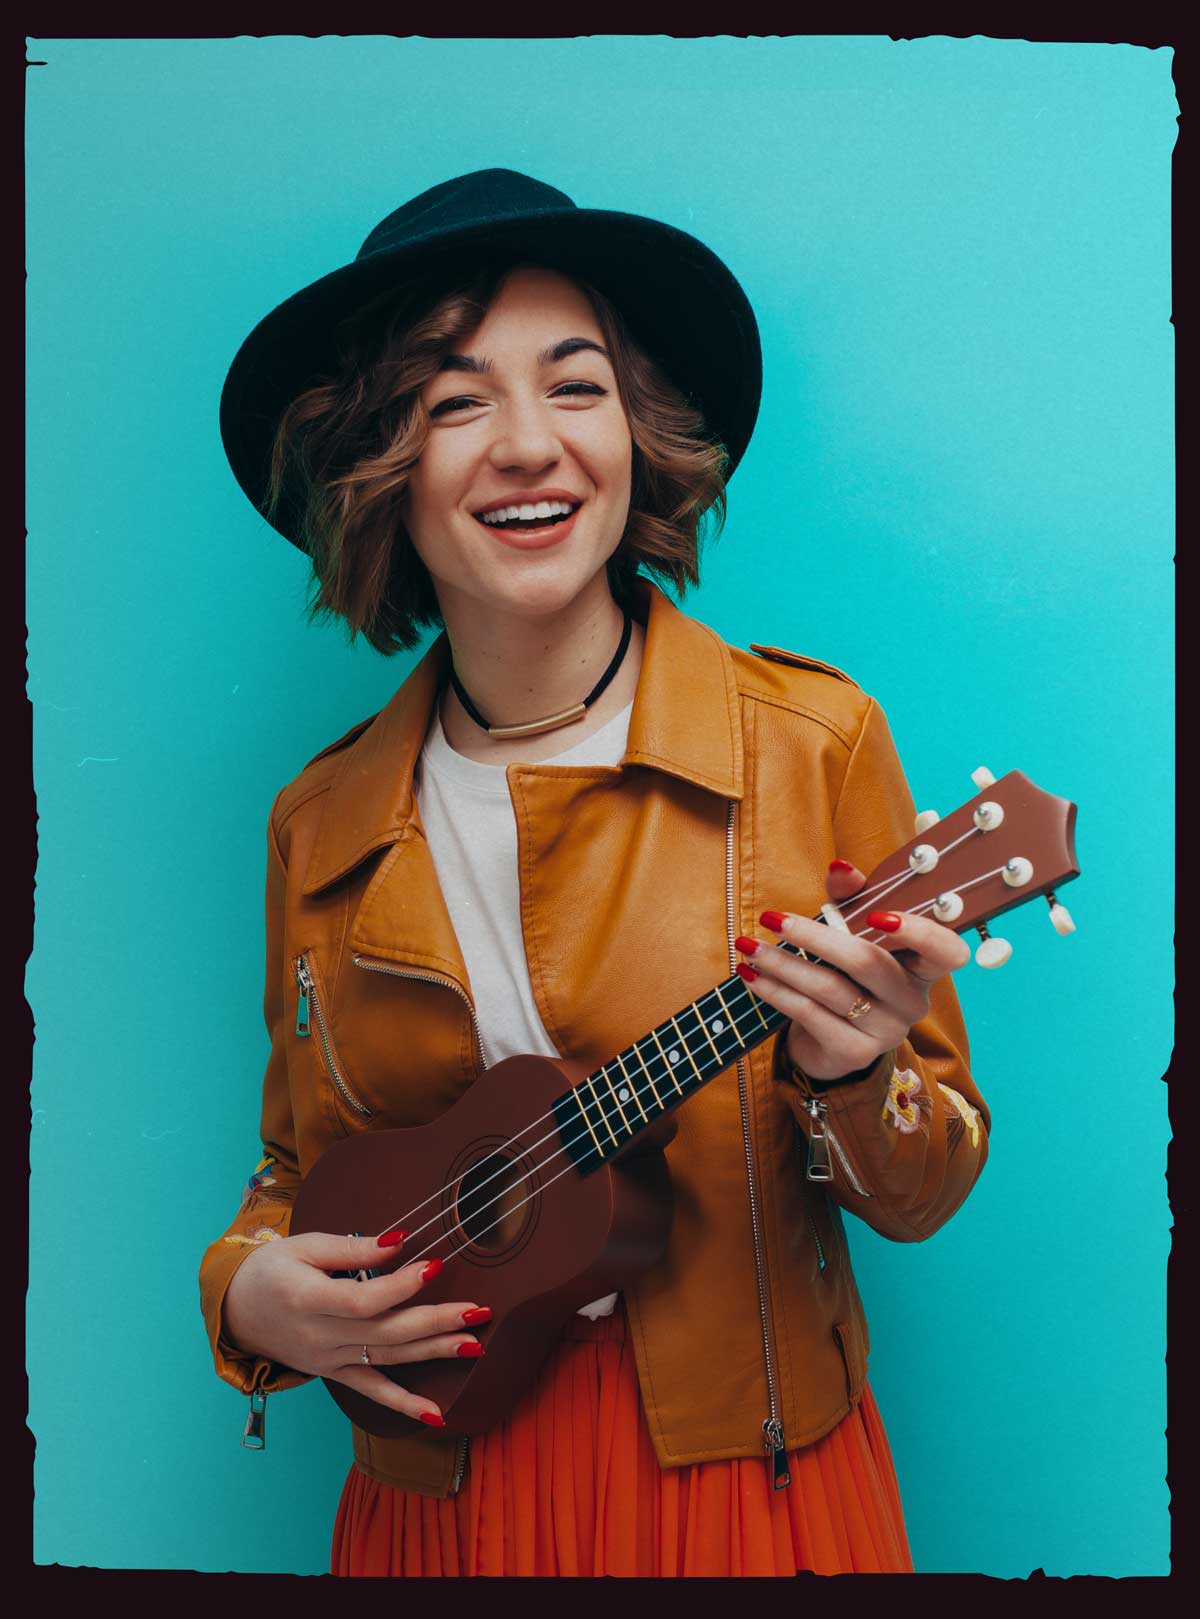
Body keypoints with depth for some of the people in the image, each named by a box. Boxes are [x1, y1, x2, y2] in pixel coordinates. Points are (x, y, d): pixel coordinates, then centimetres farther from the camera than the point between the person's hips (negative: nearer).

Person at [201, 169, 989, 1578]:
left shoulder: (815, 742, -11)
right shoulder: (320, 825, -2)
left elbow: (923, 1195, -6)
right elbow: (299, 1170, 10)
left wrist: (851, 1076, -25)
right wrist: (246, 1288, -9)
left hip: (748, 1491, -2)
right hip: (435, 1504, 3)